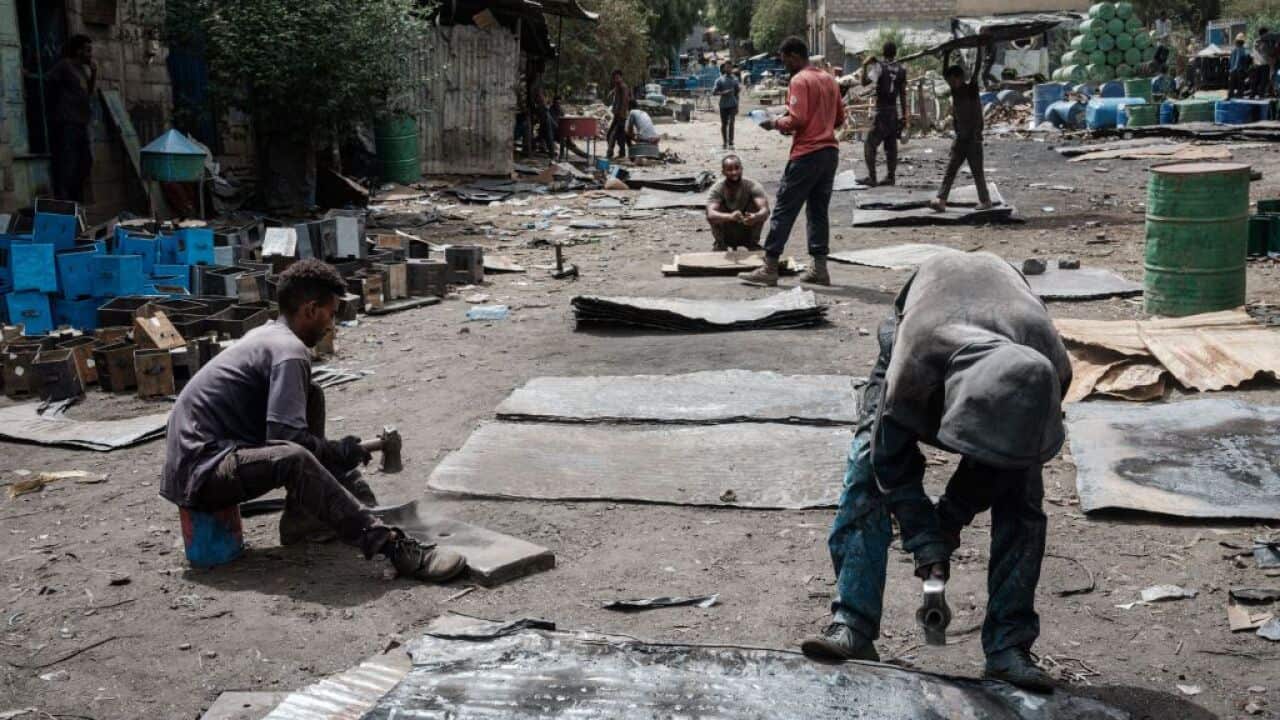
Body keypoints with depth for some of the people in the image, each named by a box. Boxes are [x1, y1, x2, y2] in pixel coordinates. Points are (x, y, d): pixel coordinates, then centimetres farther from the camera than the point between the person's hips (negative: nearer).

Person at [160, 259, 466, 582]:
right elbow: (285, 436, -24)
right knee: (294, 459, -36)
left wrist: (333, 450, 21)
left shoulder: (266, 335, 14)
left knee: (311, 398, 14)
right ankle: (392, 546, -39)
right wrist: (338, 452, -9)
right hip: (200, 474, -10)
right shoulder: (289, 352, -15)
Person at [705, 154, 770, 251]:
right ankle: (720, 243, -7)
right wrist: (730, 216, -59)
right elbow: (710, 214, -38)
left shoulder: (753, 186, -19)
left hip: (748, 233, 1)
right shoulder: (717, 189, -21)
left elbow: (765, 210, -35)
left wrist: (755, 217, -59)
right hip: (726, 235, 0)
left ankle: (753, 242, -8)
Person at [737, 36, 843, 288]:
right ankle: (819, 268, 10)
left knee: (784, 210, -4)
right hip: (830, 151, 8)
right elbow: (839, 118, 19)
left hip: (807, 154, -8)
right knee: (818, 211, 12)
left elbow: (797, 119, -19)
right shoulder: (829, 79, 15)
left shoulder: (799, 80, -10)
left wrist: (775, 123, -3)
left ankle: (769, 269, -4)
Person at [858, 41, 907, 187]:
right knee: (891, 146, 11)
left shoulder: (879, 67, -8)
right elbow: (903, 94, 10)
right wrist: (904, 115, 14)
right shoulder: (901, 70, 8)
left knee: (870, 145, -4)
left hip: (881, 111, -6)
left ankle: (871, 177, -11)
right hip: (894, 112, 6)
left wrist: (865, 65, -8)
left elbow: (865, 82, -18)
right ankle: (891, 176, 11)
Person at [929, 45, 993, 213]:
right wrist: (946, 54, -2)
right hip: (960, 138, 5)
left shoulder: (971, 88, -8)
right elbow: (944, 73, 4)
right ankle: (941, 200, -10)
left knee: (977, 171, 1)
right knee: (950, 169, -4)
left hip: (974, 138, -5)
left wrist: (981, 48, -20)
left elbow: (977, 69, -17)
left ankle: (985, 200, 14)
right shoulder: (955, 90, 5)